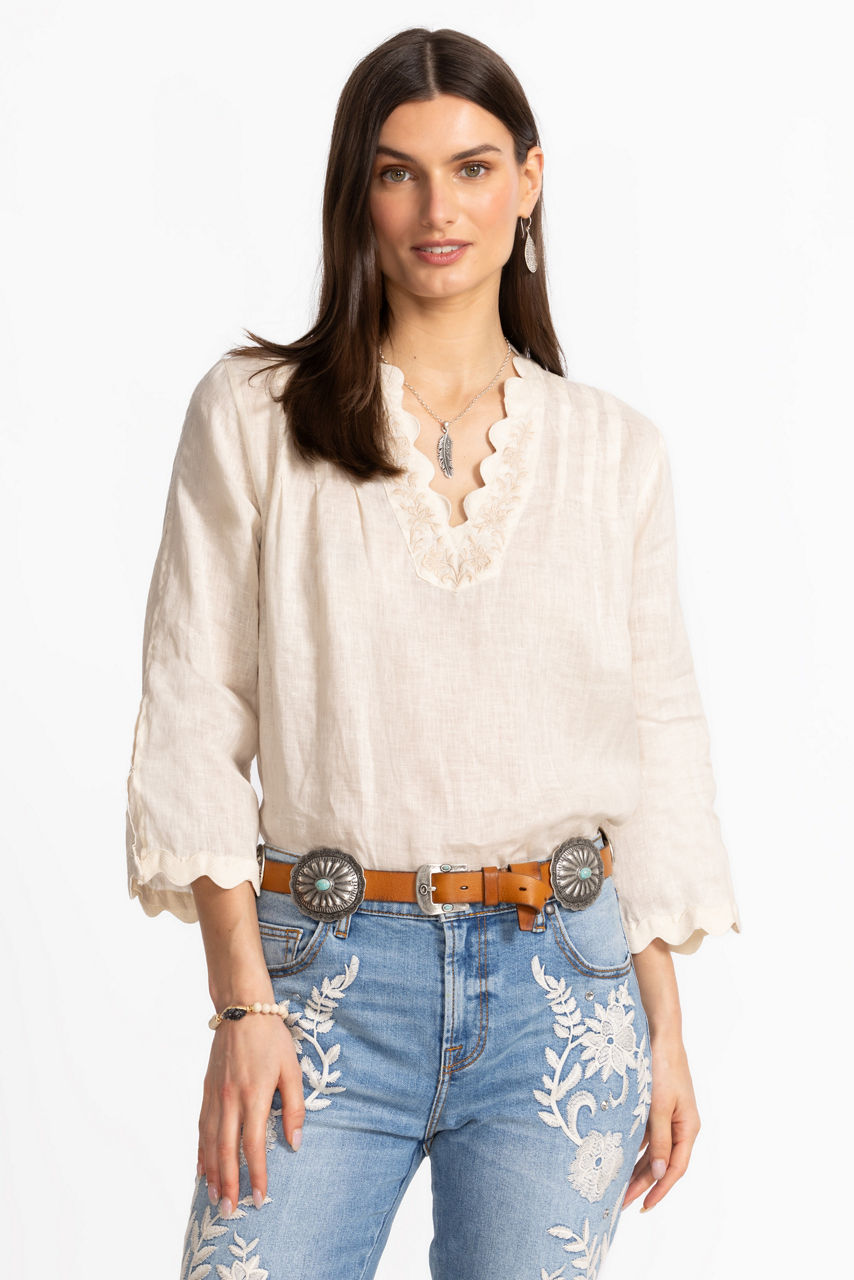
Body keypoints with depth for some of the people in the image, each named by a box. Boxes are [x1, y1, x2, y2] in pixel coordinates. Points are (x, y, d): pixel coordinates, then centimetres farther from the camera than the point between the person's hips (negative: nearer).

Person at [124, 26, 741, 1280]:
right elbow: (194, 712, -2)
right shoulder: (253, 414, 0)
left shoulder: (617, 450, 6)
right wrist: (242, 1002, -8)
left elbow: (659, 742, 9)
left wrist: (667, 1027, 6)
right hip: (330, 972, -1)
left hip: (561, 983, 2)